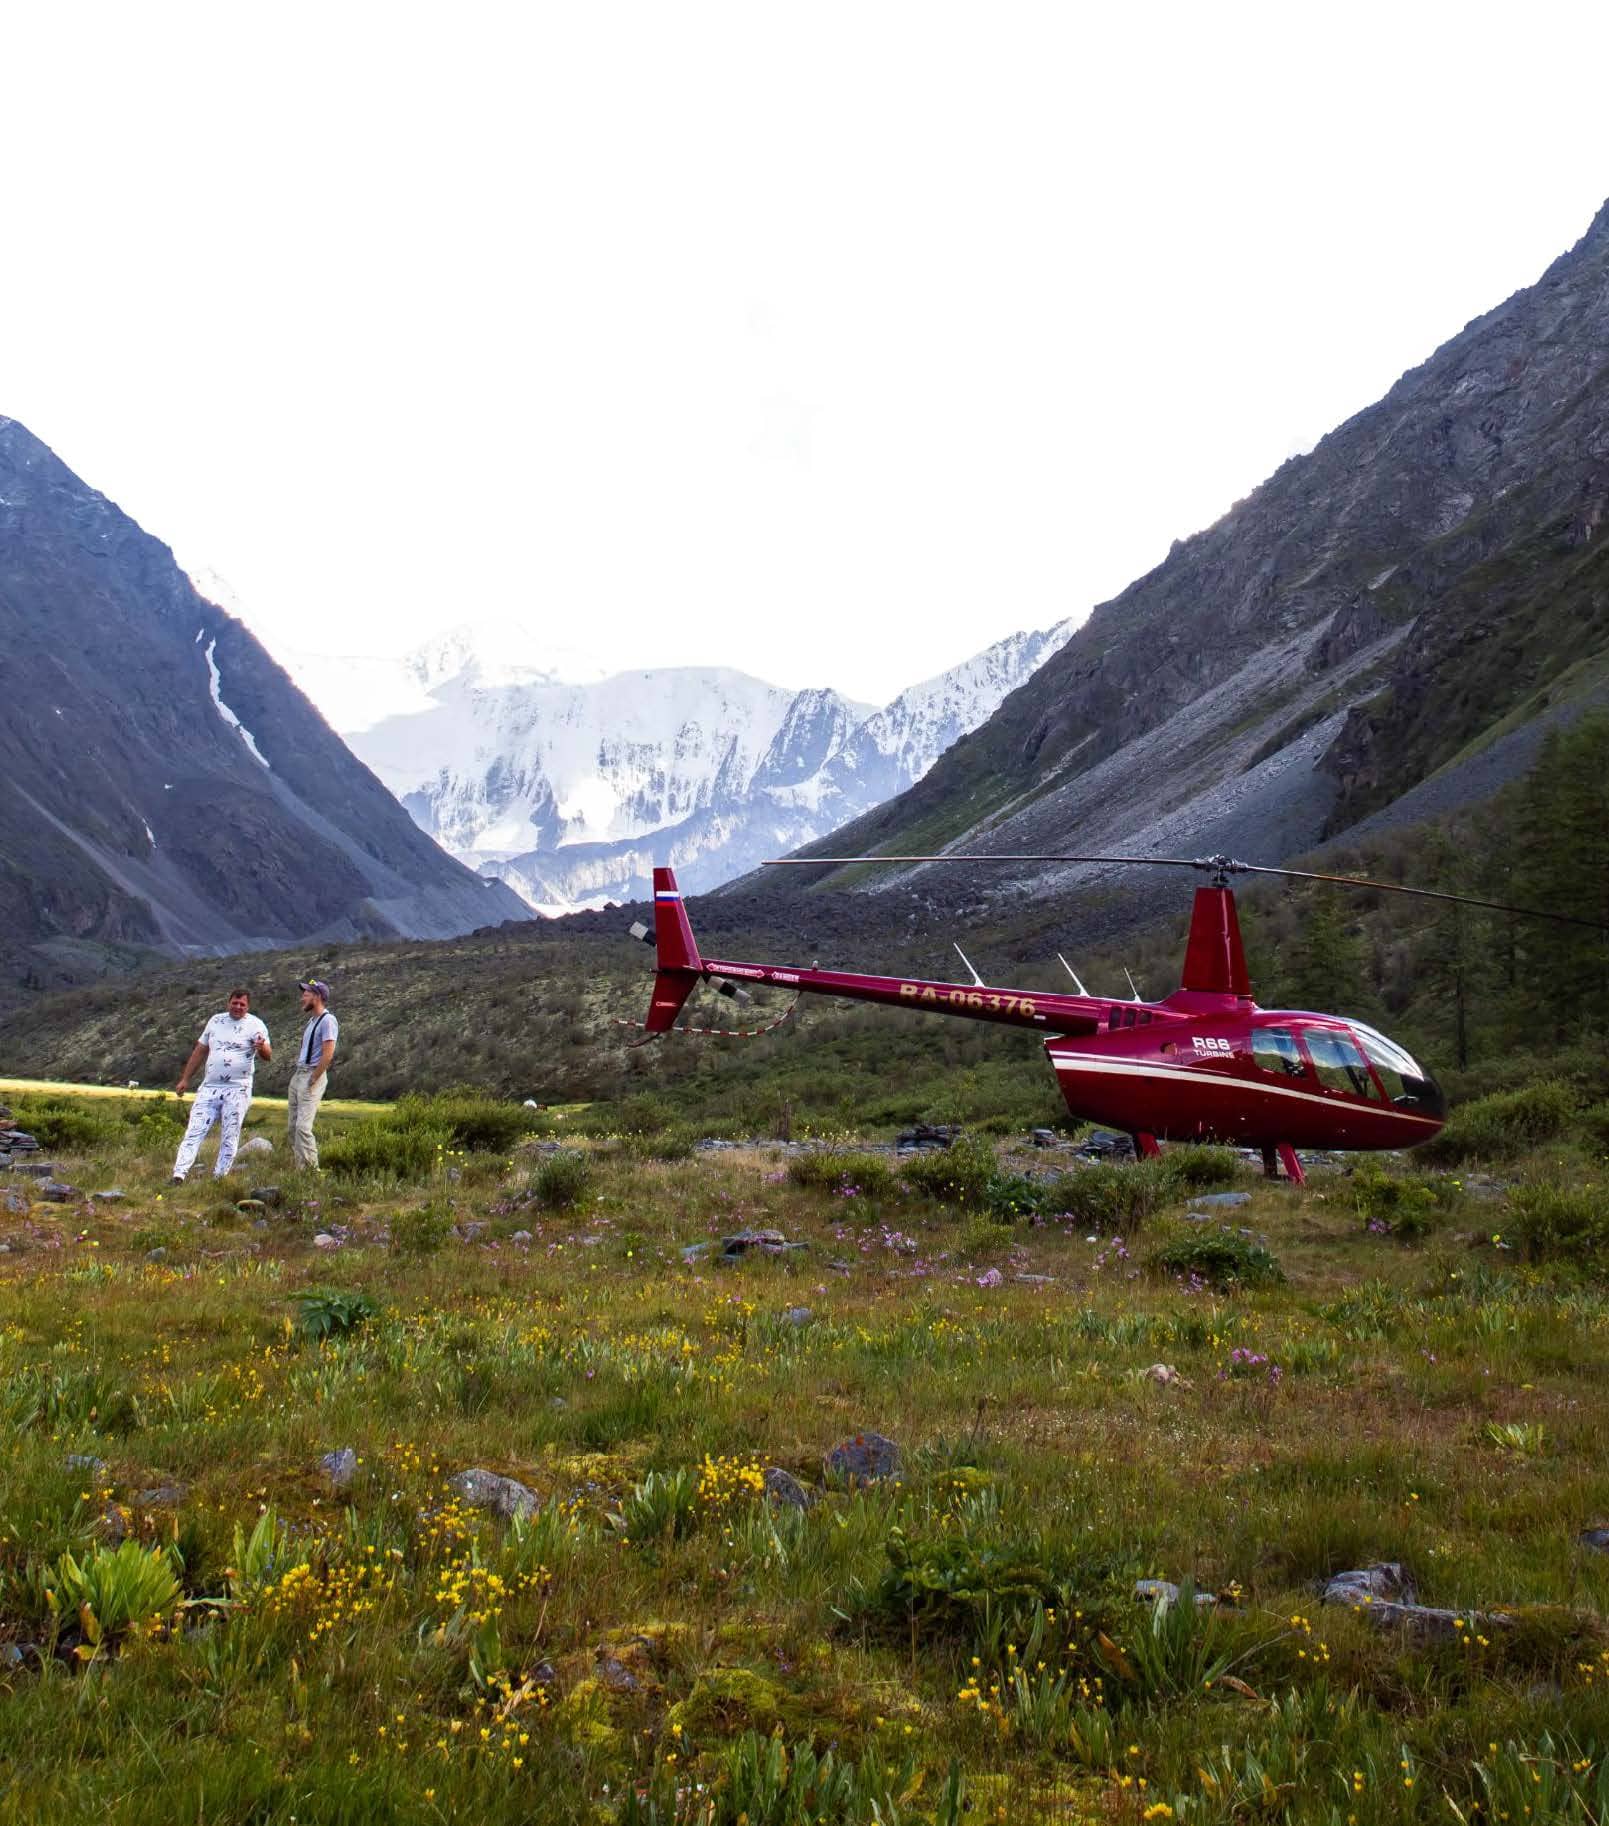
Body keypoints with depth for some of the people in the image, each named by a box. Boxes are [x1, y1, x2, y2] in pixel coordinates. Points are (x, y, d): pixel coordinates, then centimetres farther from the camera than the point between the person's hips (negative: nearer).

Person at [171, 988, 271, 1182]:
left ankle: (219, 1178, 6)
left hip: (237, 1090, -3)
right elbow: (200, 1051, 18)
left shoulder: (255, 1025, -2)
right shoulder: (216, 1021, 11)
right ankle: (178, 1175, -10)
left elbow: (268, 1056, -12)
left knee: (229, 1137, 0)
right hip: (209, 1087, 4)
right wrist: (185, 1079, 16)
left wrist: (262, 1048, -36)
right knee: (194, 1131, -5)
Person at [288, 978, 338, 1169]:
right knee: (293, 1126, 8)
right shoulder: (311, 1020, 17)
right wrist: (295, 1071, 11)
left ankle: (311, 1169, -11)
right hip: (297, 1075, 10)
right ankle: (301, 1168, 12)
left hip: (312, 1076, -10)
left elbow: (328, 1054, -19)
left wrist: (312, 1080, -17)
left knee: (303, 1127, -15)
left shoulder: (327, 1020, -12)